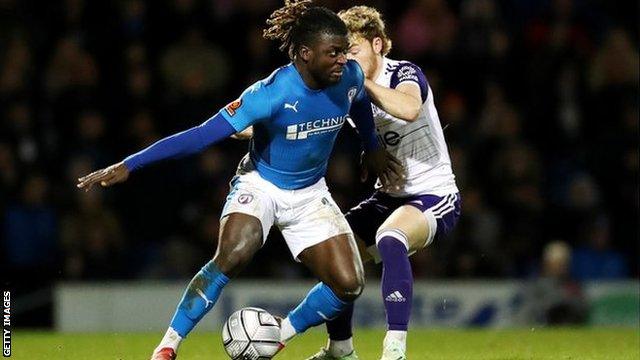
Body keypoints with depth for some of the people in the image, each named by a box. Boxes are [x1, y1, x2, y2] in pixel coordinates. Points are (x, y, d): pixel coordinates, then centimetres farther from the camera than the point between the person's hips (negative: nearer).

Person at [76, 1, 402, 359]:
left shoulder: (350, 76, -15)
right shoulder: (271, 94, -30)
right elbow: (202, 135, -32)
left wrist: (373, 147, 25)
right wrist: (128, 166, -35)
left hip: (310, 195, 5)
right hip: (260, 185, -5)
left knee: (349, 285, -10)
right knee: (232, 255, -33)